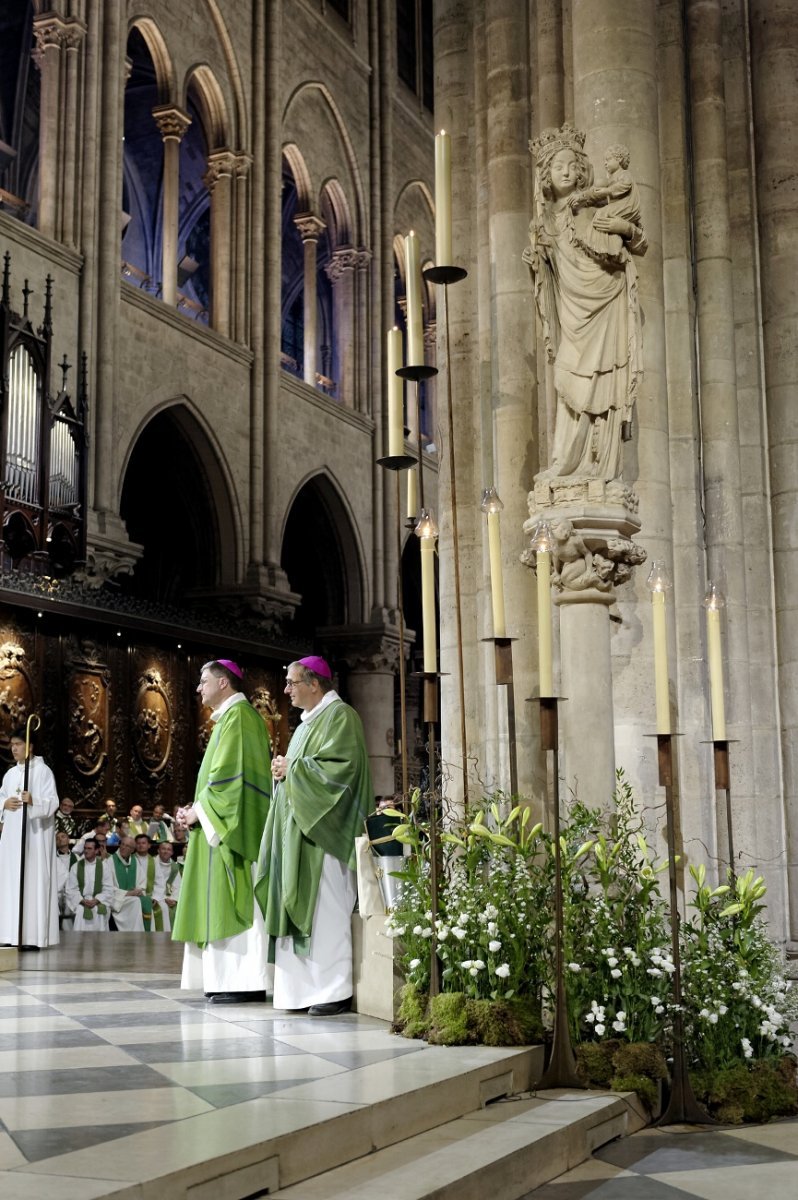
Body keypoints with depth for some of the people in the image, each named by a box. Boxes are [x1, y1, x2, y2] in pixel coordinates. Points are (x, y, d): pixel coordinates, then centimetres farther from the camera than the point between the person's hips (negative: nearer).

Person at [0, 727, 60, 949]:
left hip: (35, 833, -6)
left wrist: (33, 802, -28)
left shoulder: (43, 771, -4)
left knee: (35, 880, -8)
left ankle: (34, 936, -8)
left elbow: (52, 801, -11)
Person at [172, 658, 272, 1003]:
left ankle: (245, 983, -11)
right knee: (225, 902, 8)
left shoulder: (237, 715, -10)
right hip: (224, 824, 10)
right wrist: (197, 808, 11)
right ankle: (231, 978, 9)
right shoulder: (229, 716, 21)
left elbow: (228, 772, -19)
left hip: (233, 824, -10)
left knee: (235, 900, -11)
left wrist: (200, 810, -12)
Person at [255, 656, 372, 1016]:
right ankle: (306, 986, 8)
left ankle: (336, 990, -7)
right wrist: (284, 769, 4)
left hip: (322, 827, -10)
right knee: (300, 905, 6)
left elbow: (340, 767, -20)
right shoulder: (308, 722, 21)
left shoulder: (339, 716, -8)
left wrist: (293, 768, -11)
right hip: (299, 829, 10)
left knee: (325, 908, -10)